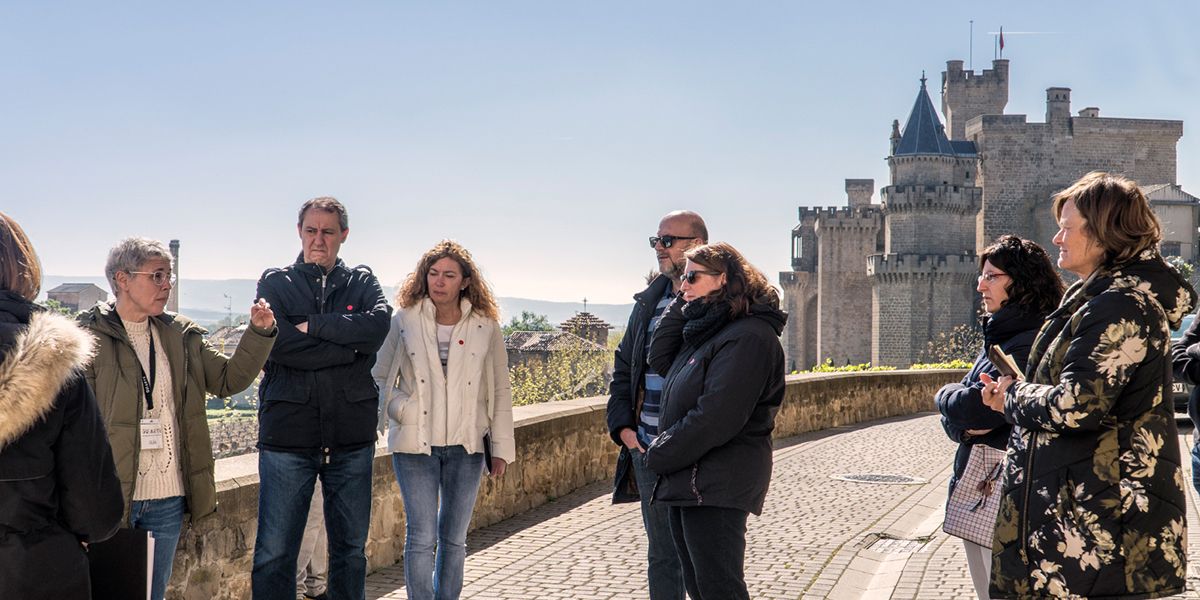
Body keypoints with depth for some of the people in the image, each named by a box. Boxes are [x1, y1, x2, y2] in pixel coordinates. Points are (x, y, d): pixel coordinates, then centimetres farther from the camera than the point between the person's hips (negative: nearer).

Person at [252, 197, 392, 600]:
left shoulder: (362, 283, 10)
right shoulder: (275, 283, 5)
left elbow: (378, 326, -12)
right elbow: (278, 345, -13)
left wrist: (311, 325, -14)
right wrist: (350, 346, -11)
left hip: (352, 436, 2)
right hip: (287, 434, -2)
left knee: (351, 550, 12)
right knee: (274, 553, -1)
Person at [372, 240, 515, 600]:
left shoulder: (485, 327, 2)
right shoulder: (404, 321, 0)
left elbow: (499, 392, 6)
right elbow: (379, 377, 9)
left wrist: (501, 447, 5)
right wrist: (400, 408, -7)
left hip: (466, 446, 2)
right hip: (415, 444, -1)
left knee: (454, 539, 10)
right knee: (421, 537, -6)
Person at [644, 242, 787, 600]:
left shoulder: (748, 337, -17)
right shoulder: (707, 328, 15)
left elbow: (716, 417, -22)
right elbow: (660, 361, 13)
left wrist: (660, 454, -13)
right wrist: (679, 307, 6)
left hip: (715, 487, -10)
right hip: (686, 481, 10)